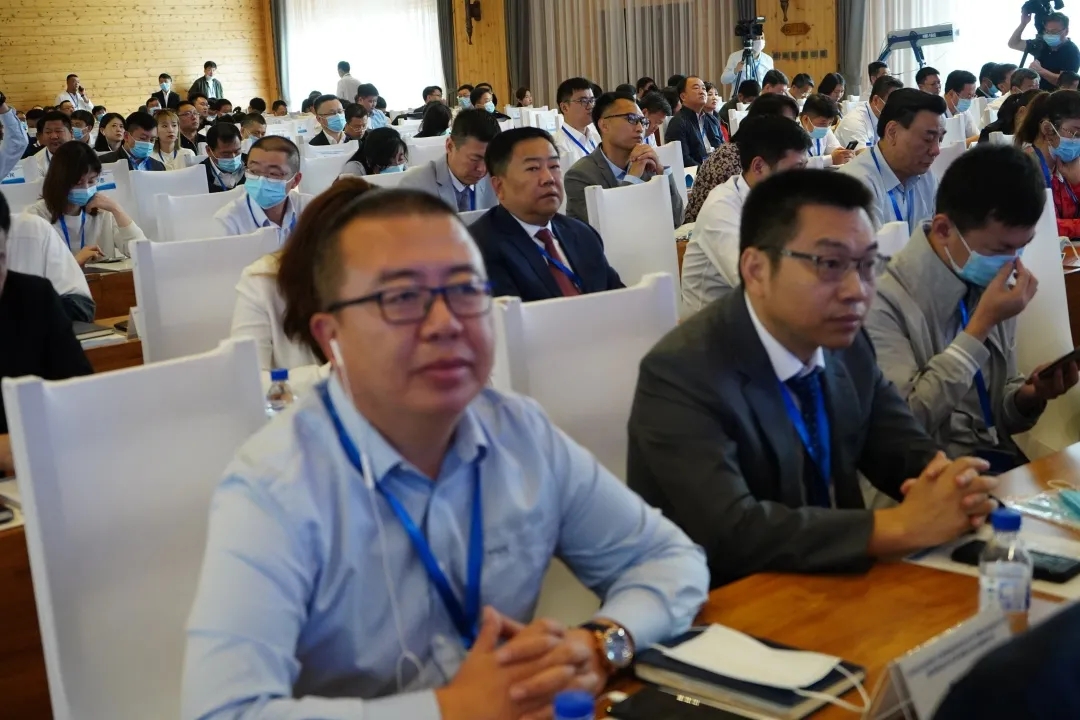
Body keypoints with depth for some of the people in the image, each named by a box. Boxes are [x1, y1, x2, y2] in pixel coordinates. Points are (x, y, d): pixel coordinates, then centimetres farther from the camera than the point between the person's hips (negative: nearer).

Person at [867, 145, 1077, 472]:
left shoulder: (989, 286, 4)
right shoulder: (883, 302, -19)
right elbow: (904, 424, -22)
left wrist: (1029, 395, -9)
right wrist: (982, 323, -21)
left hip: (999, 463, 6)